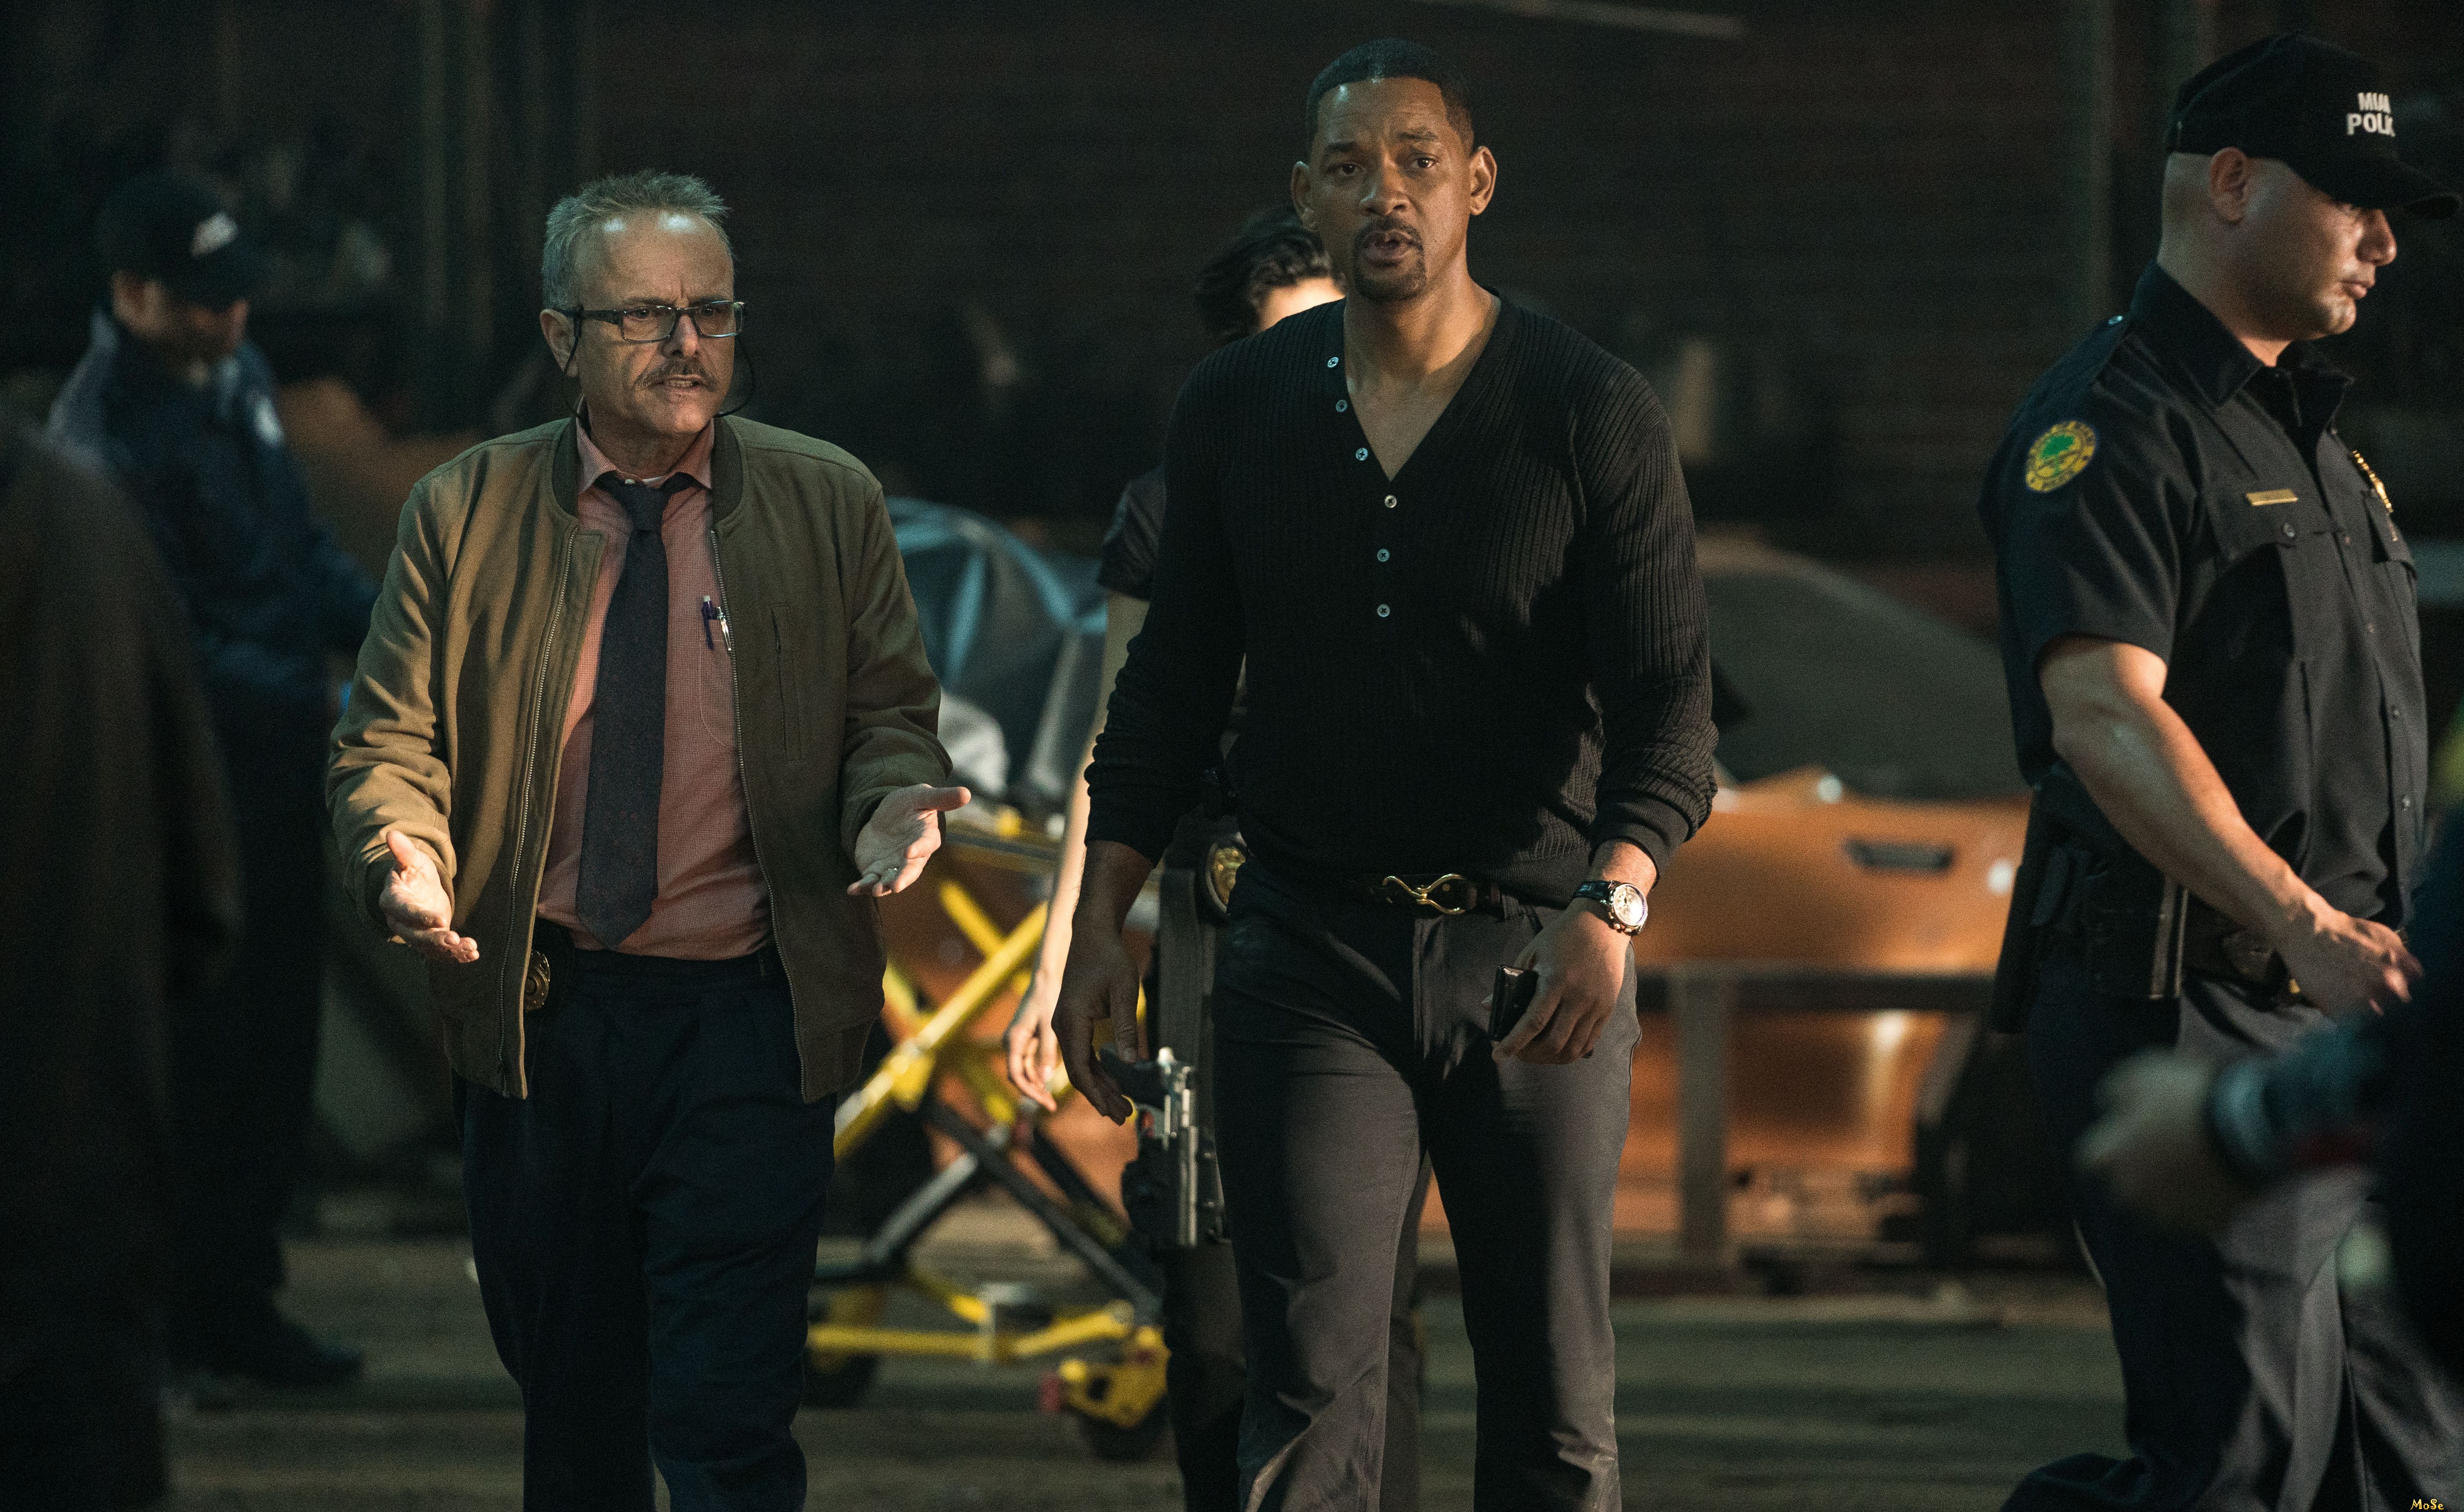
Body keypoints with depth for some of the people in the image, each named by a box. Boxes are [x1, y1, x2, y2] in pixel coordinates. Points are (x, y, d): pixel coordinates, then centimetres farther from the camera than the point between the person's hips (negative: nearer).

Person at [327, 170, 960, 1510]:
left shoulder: (828, 506, 4)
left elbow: (889, 717, 8)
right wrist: (405, 856, -20)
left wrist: (892, 798, -16)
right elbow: (389, 740, 2)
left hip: (748, 1018, -2)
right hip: (538, 1015, 2)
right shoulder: (466, 513, 4)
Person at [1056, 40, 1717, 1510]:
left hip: (1534, 940, -1)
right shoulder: (1238, 410, 5)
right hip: (1311, 948, 1)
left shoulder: (1596, 414, -4)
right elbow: (1175, 683, 12)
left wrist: (1614, 897, -26)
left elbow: (1667, 693, -9)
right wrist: (1103, 919, 5)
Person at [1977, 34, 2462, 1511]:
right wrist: (2302, 921, -32)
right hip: (2182, 1009, -9)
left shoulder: (2309, 428, 22)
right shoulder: (2111, 423, -9)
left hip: (2335, 1017, 9)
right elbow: (2102, 716, -22)